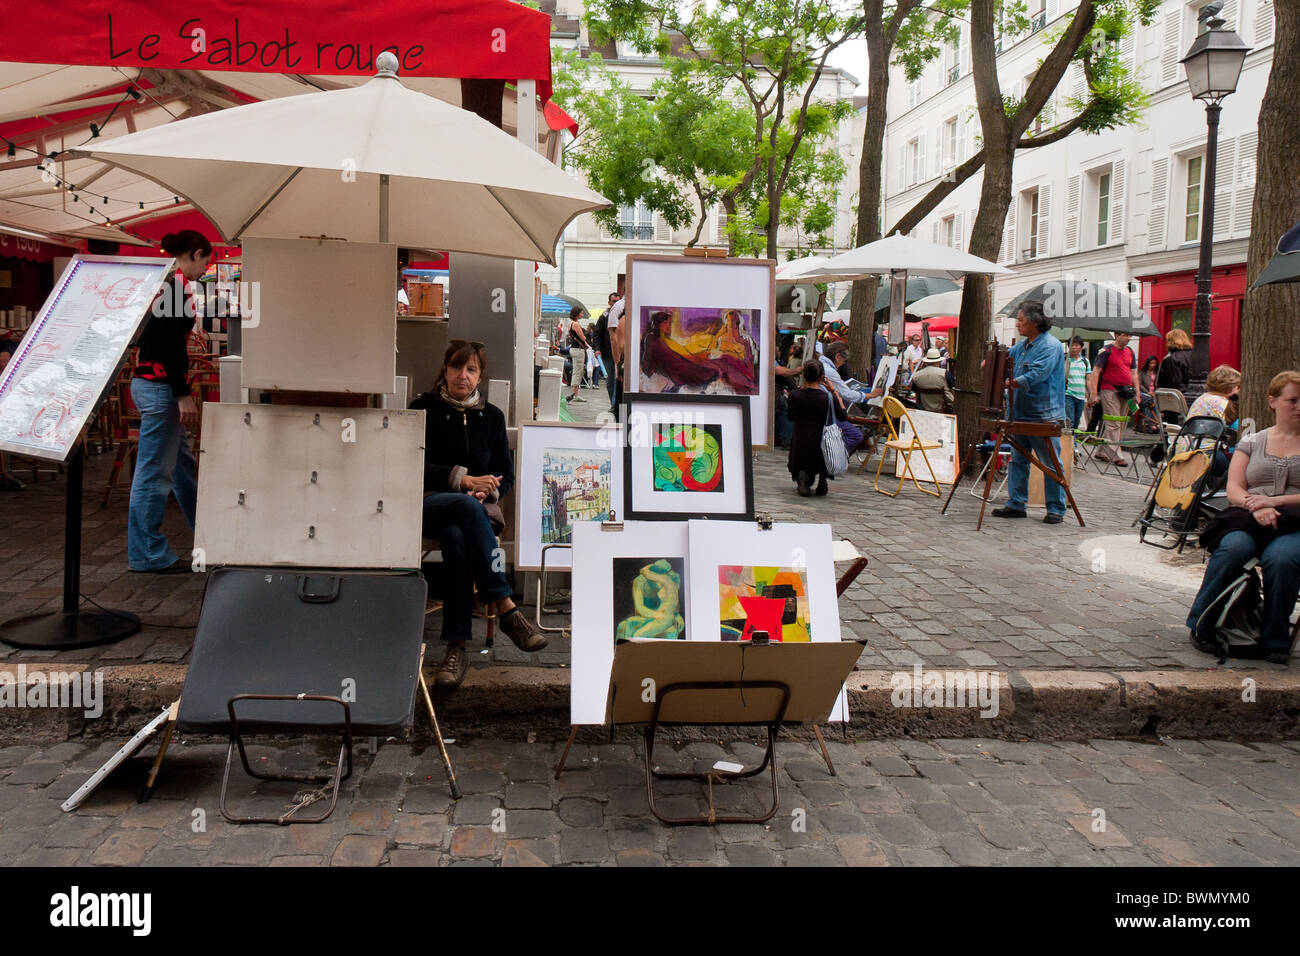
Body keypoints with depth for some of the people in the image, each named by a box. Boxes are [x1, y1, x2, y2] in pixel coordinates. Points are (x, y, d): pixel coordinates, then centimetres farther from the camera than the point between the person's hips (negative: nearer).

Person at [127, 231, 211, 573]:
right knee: (154, 471, -4)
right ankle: (148, 554, 4)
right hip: (160, 385, -11)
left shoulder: (165, 284, 15)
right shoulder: (178, 285, -14)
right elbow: (171, 345, -21)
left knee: (183, 464, 19)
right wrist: (183, 394, -20)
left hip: (148, 381, 11)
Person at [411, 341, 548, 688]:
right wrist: (464, 480, -13)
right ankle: (506, 609, -41)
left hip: (478, 508, 2)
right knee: (466, 507, -38)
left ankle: (457, 647, -38)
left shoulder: (491, 416, 17)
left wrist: (487, 489, -8)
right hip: (427, 505, -2)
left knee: (455, 535, -36)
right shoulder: (424, 409, 8)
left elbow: (506, 476, 16)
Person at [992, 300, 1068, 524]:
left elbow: (1036, 375, -23)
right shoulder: (1021, 345, 15)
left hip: (1044, 415, -8)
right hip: (1020, 414, 9)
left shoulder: (1050, 346, -12)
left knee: (1051, 463, 0)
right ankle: (1016, 504, 17)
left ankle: (1056, 508, 7)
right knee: (1017, 460, 10)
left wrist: (1010, 384, -27)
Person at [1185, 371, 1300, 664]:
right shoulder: (1251, 443, 20)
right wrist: (1255, 506, -14)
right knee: (1233, 547, -35)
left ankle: (1275, 641, -18)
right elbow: (1234, 489, 8)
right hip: (1247, 519, 1)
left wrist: (1274, 501, -10)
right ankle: (1202, 626, -20)